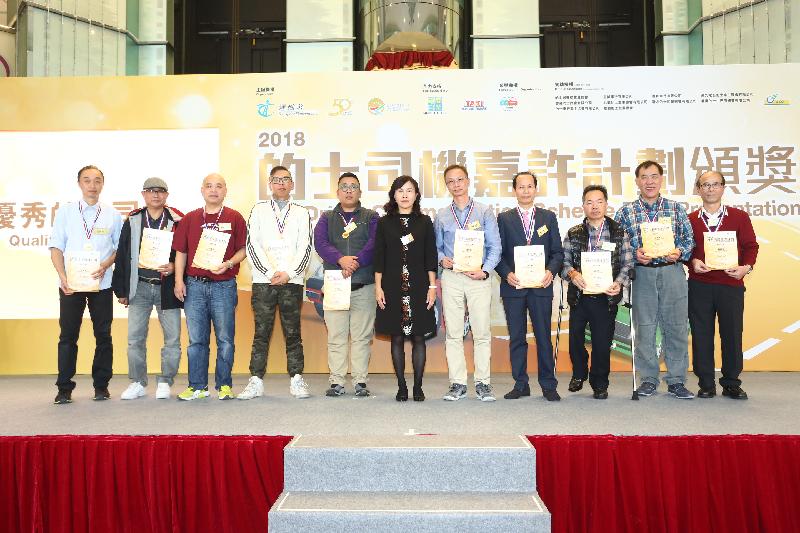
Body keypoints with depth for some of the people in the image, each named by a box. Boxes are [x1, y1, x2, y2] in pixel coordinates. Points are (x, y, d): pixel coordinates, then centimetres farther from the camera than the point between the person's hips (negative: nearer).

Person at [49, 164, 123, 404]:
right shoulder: (65, 211, 7)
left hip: (101, 283, 0)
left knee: (103, 335, 4)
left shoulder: (112, 215, 7)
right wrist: (62, 277, -9)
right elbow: (56, 247, 4)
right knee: (68, 335, 2)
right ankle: (64, 388, 9)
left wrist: (105, 265, -10)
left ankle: (101, 385, 14)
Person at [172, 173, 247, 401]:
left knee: (225, 338, 2)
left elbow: (243, 249, 4)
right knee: (196, 339, 6)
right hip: (194, 286, 2)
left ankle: (224, 385, 12)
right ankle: (197, 386, 15)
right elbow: (180, 252, 11)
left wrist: (228, 264, -14)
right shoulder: (189, 219, 11)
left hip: (224, 285, -2)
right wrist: (179, 280, 3)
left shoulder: (235, 218, 5)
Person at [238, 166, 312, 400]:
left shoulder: (301, 213, 12)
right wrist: (271, 273, -8)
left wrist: (288, 273, -9)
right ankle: (256, 381, 6)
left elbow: (305, 247, 3)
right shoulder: (258, 210, 12)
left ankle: (296, 380, 9)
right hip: (263, 281, 0)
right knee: (261, 332, 0)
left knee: (293, 332, 3)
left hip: (292, 280, 0)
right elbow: (252, 245, 2)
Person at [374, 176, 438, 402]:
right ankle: (401, 387, 12)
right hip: (393, 286, 0)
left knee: (418, 337, 2)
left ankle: (418, 387, 11)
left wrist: (432, 286, -2)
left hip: (419, 286, 0)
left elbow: (431, 256, 4)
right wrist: (378, 287, -1)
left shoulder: (424, 222, 7)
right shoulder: (385, 223, 7)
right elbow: (379, 258, 5)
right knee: (397, 338, 4)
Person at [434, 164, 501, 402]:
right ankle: (457, 383, 10)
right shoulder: (441, 215, 13)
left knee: (482, 332, -2)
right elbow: (436, 246, 16)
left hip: (478, 277, -2)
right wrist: (442, 259, -5)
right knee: (453, 333, 2)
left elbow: (495, 246, 3)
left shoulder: (484, 211, 7)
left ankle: (483, 383, 7)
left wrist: (485, 271, -11)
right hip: (451, 277, 2)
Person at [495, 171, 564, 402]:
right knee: (516, 338, 6)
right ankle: (520, 384, 15)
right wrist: (507, 274, -12)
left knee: (544, 337, 3)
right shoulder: (504, 219, 8)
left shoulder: (548, 217, 10)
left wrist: (551, 271, -11)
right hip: (513, 286, 0)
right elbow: (498, 253, 4)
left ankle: (548, 385, 13)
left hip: (541, 286, 0)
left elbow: (558, 252, 7)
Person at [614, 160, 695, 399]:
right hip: (642, 274, -1)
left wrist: (680, 252, -11)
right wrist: (634, 254, -12)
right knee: (644, 328, 4)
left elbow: (690, 239, 8)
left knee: (676, 326, 2)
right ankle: (648, 379, 16)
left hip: (673, 272, 1)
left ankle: (676, 380, 14)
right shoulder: (626, 211, 6)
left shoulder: (676, 208, 8)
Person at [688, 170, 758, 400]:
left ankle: (731, 384, 17)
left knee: (732, 333, 4)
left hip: (731, 284, 0)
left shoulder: (739, 217, 9)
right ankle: (706, 384, 13)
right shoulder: (690, 220, 8)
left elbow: (751, 245, 6)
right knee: (701, 335, 3)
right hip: (699, 285, 0)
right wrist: (693, 262, -12)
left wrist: (746, 266, -11)